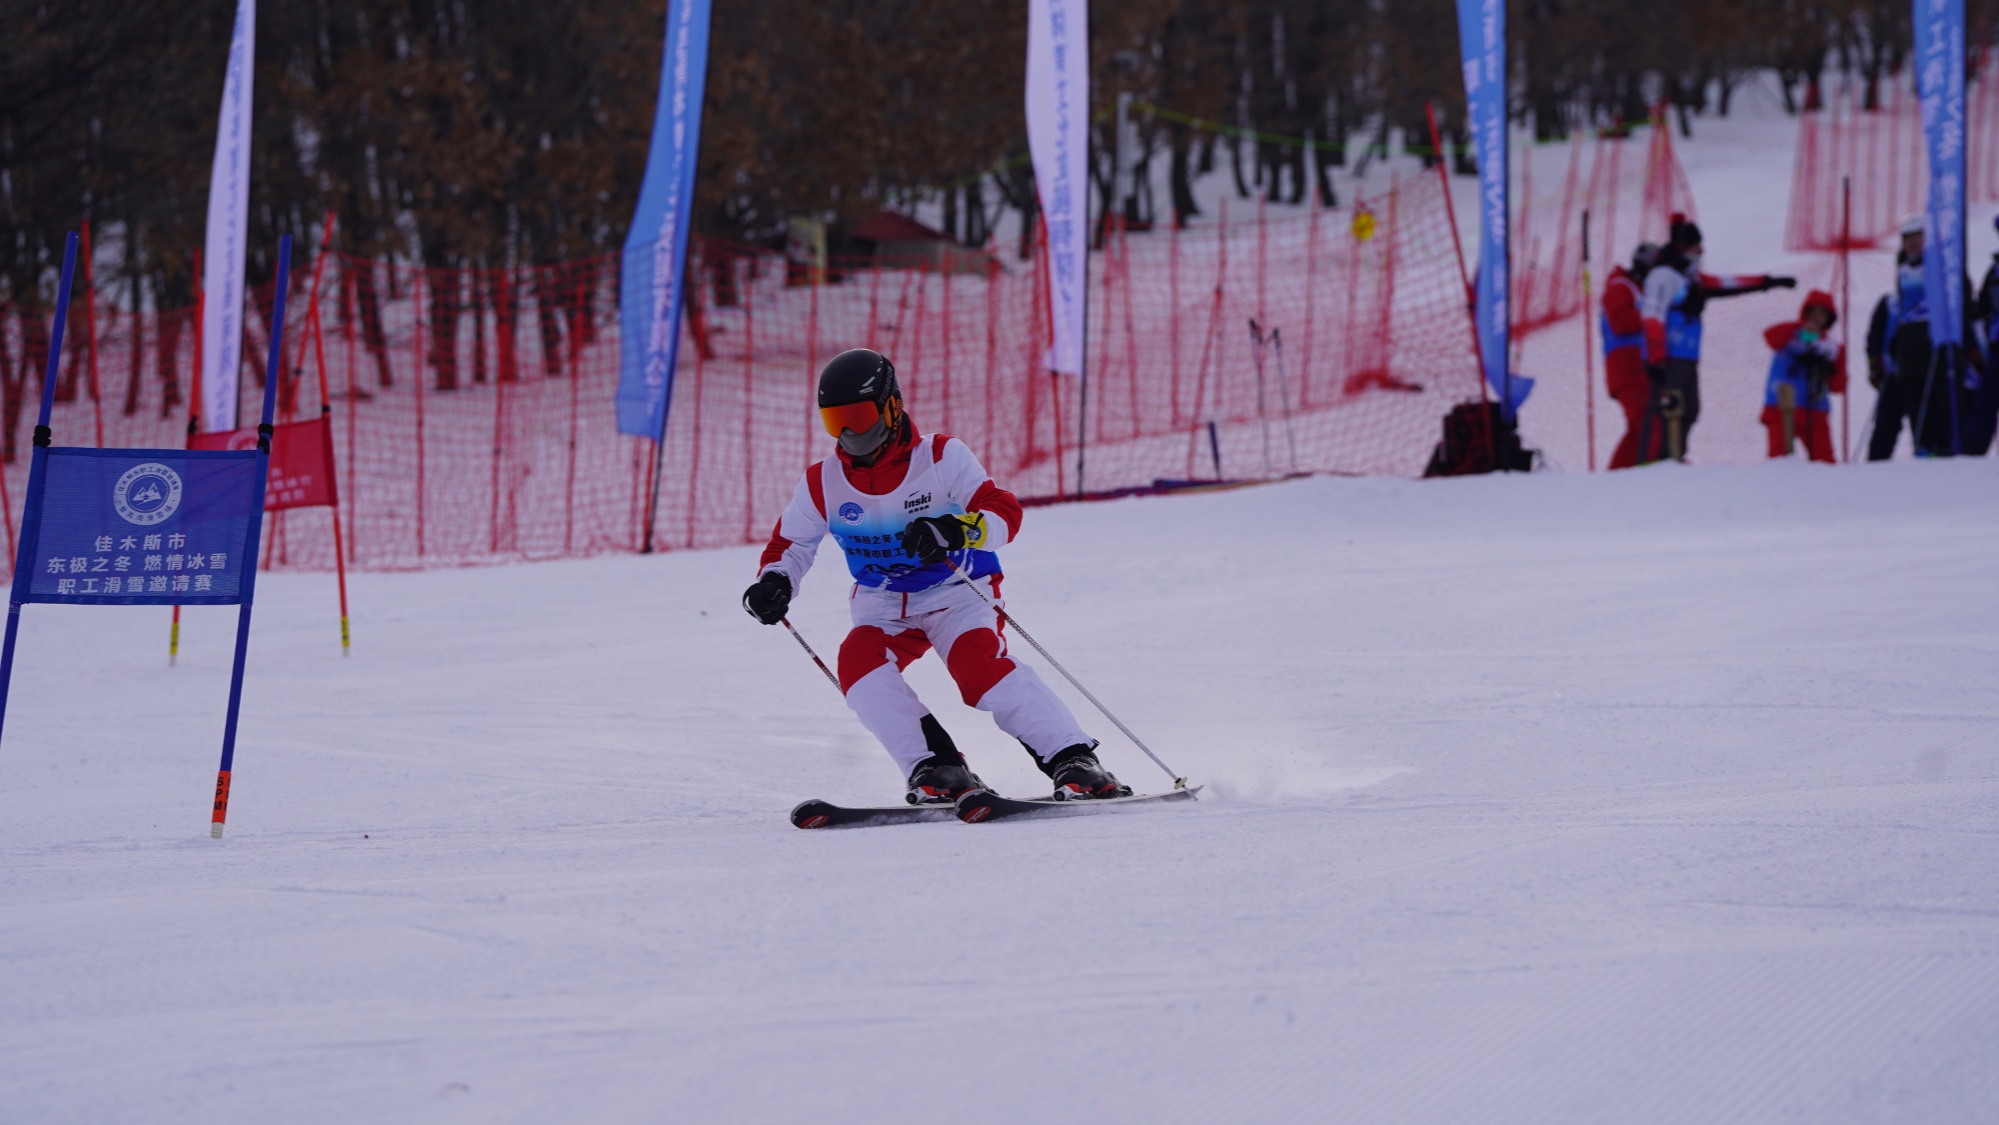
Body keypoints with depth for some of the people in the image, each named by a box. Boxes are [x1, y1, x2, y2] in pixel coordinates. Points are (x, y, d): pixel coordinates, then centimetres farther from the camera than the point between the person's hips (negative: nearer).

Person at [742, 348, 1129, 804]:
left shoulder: (942, 458, -15)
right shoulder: (822, 485, -4)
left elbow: (1004, 513, -24)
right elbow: (791, 543, 12)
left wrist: (955, 530, -44)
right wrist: (775, 583, -11)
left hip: (955, 592, -4)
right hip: (883, 609, 4)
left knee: (980, 667, -31)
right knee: (859, 663, -27)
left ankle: (1075, 763, -28)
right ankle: (940, 772, -24)